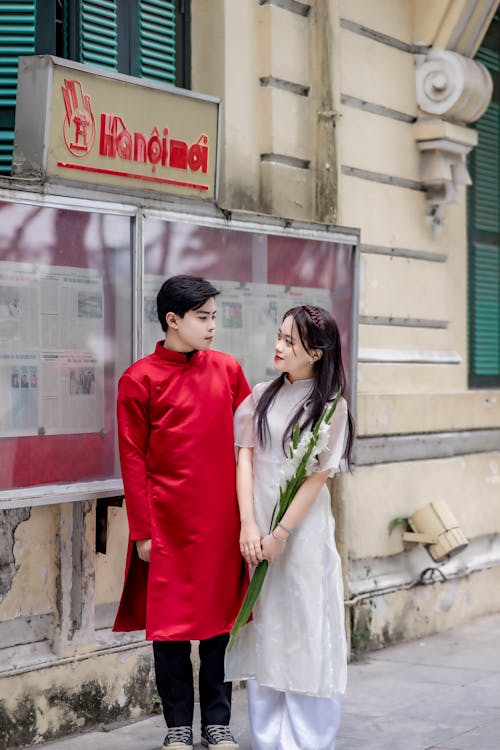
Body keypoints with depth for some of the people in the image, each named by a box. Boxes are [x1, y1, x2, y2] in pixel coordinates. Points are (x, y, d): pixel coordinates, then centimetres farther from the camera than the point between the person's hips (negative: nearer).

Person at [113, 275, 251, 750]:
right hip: (169, 525, -3)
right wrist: (142, 531, -6)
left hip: (223, 522, 3)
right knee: (171, 623, 5)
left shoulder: (228, 369, 6)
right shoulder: (139, 380, -4)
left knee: (220, 620, 9)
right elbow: (133, 460, -4)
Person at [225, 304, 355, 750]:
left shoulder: (330, 406, -3)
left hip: (303, 530, -4)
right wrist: (249, 525, -8)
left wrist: (281, 534, -11)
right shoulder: (262, 396, 8)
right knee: (262, 635, 7)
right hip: (256, 532, 4)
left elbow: (317, 476, -7)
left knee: (304, 634, -1)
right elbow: (245, 457, 3)